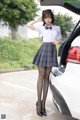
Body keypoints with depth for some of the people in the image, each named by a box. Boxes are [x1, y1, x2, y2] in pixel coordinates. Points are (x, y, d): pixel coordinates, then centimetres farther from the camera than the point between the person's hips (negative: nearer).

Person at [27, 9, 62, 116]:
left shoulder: (57, 28, 12)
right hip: (44, 49, -1)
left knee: (47, 77, 3)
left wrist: (57, 41, -4)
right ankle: (39, 102, 0)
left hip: (52, 50, 2)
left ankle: (43, 103, 7)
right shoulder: (41, 27, 8)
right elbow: (28, 25, 5)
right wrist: (38, 20, 9)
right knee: (41, 76, -4)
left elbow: (60, 40, 18)